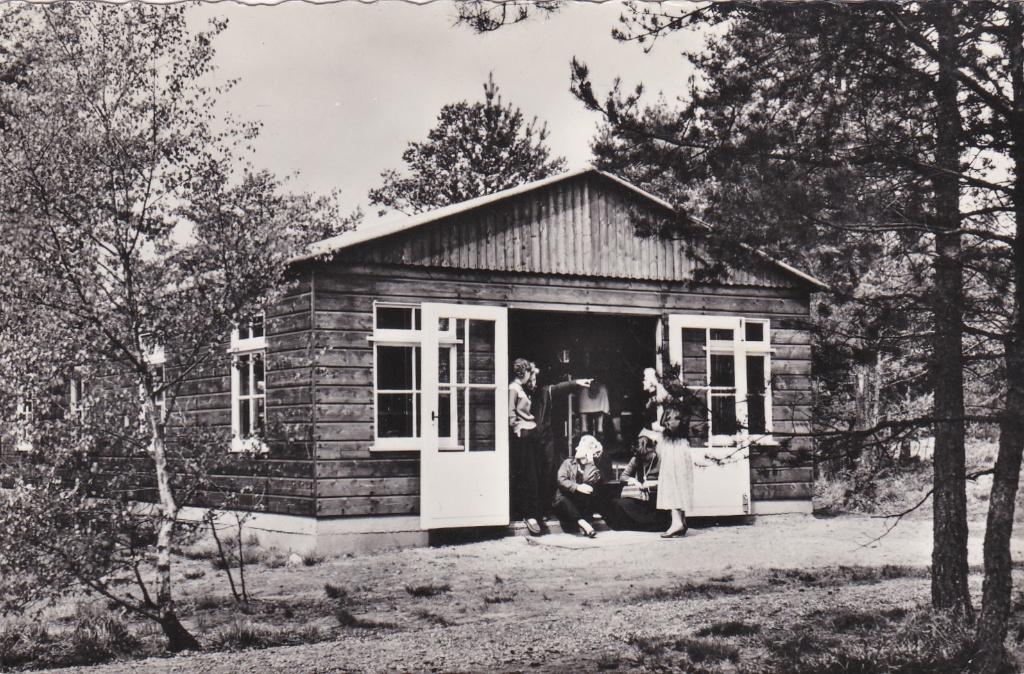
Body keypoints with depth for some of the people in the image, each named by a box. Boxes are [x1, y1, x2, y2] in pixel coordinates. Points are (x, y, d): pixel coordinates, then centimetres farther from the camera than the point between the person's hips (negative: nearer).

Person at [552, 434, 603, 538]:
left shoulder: (593, 467, 12)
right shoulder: (568, 463, 11)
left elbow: (590, 481, -10)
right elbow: (561, 480, -8)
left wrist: (590, 462, -10)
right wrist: (577, 487, -23)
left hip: (583, 504, 1)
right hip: (566, 502, 0)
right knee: (560, 497, -33)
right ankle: (582, 522, -43)